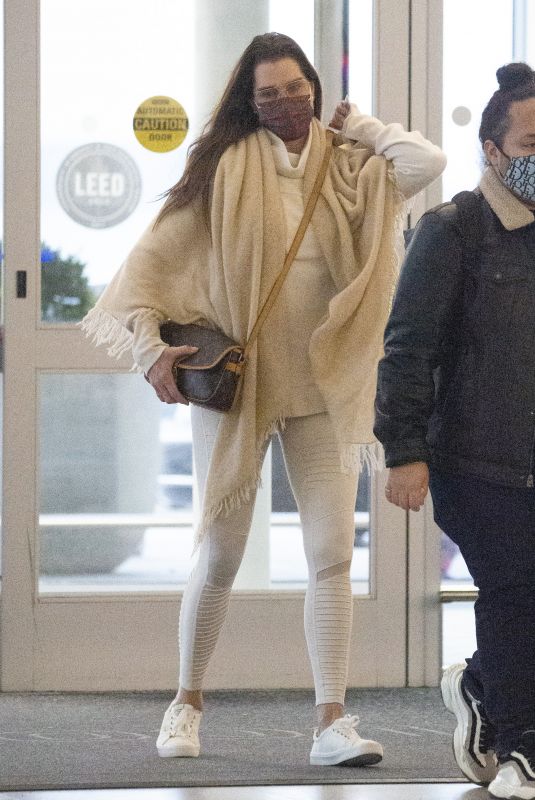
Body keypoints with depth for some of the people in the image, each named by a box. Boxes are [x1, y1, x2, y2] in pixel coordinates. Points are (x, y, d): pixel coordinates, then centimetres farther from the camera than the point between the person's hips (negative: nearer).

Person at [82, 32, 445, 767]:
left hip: (322, 388, 2)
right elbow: (153, 256, -4)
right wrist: (149, 344, -17)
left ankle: (332, 722, -4)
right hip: (234, 382, -2)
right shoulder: (226, 171, -4)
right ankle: (188, 701, 24)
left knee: (333, 554, -5)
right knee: (219, 557, 5)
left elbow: (427, 163, -18)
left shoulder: (350, 169, 1)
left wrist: (356, 125, -3)